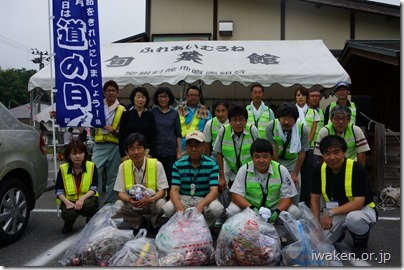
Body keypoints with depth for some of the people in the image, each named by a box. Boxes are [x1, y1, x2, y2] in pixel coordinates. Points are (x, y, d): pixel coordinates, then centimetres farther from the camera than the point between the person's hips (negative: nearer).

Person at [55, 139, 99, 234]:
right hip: (69, 200, 1)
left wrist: (82, 199, -28)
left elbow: (93, 188, -11)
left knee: (88, 205, -35)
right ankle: (69, 223, 11)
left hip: (87, 199, 0)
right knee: (69, 214, -31)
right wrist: (66, 202, -24)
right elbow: (59, 191, -4)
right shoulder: (63, 169, -5)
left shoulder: (92, 166, -8)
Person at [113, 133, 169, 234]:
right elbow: (120, 192, -6)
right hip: (132, 205, 2)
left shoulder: (157, 165, -13)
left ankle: (154, 225, 3)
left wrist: (151, 199, -35)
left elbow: (162, 190, -13)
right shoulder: (123, 166, -6)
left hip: (152, 203, -2)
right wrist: (129, 200, -30)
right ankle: (140, 223, 3)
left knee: (161, 204, -34)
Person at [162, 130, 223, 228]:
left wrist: (200, 205, -35)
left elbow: (214, 191, -15)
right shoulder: (178, 164, -2)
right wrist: (179, 205, -35)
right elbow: (174, 189, -10)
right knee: (167, 208, -29)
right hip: (183, 199, 1)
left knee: (216, 208, -33)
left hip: (205, 199, -1)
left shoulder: (212, 165, -6)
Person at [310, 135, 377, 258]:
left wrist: (331, 213, -35)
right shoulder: (319, 170, -10)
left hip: (362, 210, -4)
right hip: (334, 213, 4)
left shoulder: (357, 169, -24)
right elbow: (315, 200, -3)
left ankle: (361, 244, -4)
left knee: (354, 218, -39)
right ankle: (339, 232, 19)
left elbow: (358, 203, -28)